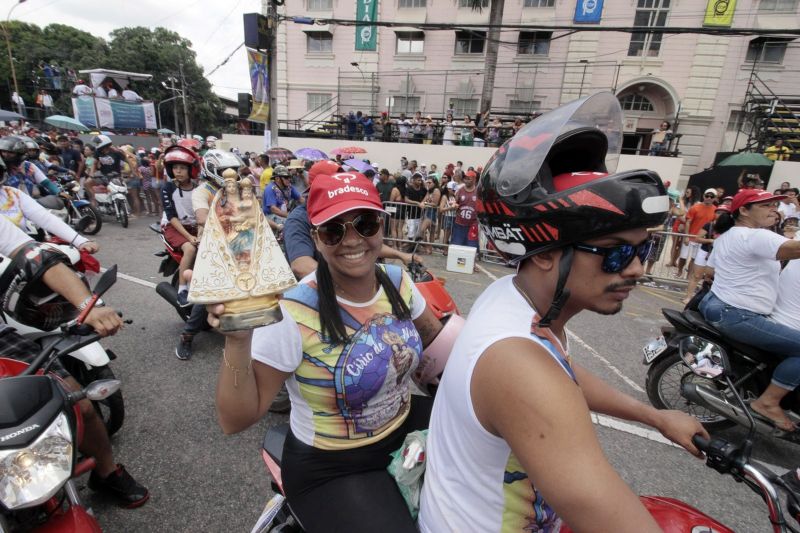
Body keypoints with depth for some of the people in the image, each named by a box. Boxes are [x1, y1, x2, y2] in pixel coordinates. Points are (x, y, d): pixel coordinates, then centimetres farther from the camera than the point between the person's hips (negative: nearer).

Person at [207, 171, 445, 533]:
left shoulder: (397, 281, -8)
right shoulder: (294, 313, -25)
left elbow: (436, 339, 9)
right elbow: (235, 421, -21)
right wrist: (237, 340, -37)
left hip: (407, 428, 5)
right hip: (333, 470, -4)